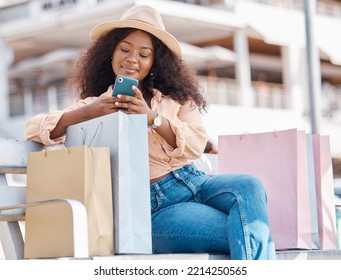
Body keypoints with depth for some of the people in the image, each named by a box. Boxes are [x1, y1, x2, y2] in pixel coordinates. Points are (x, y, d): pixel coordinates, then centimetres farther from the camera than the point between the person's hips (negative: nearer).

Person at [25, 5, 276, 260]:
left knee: (249, 187, -31)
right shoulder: (95, 107, 12)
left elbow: (196, 145, 2)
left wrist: (152, 118, -15)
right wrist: (87, 113, -17)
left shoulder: (176, 97, 19)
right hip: (154, 205, -4)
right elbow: (33, 128, 0)